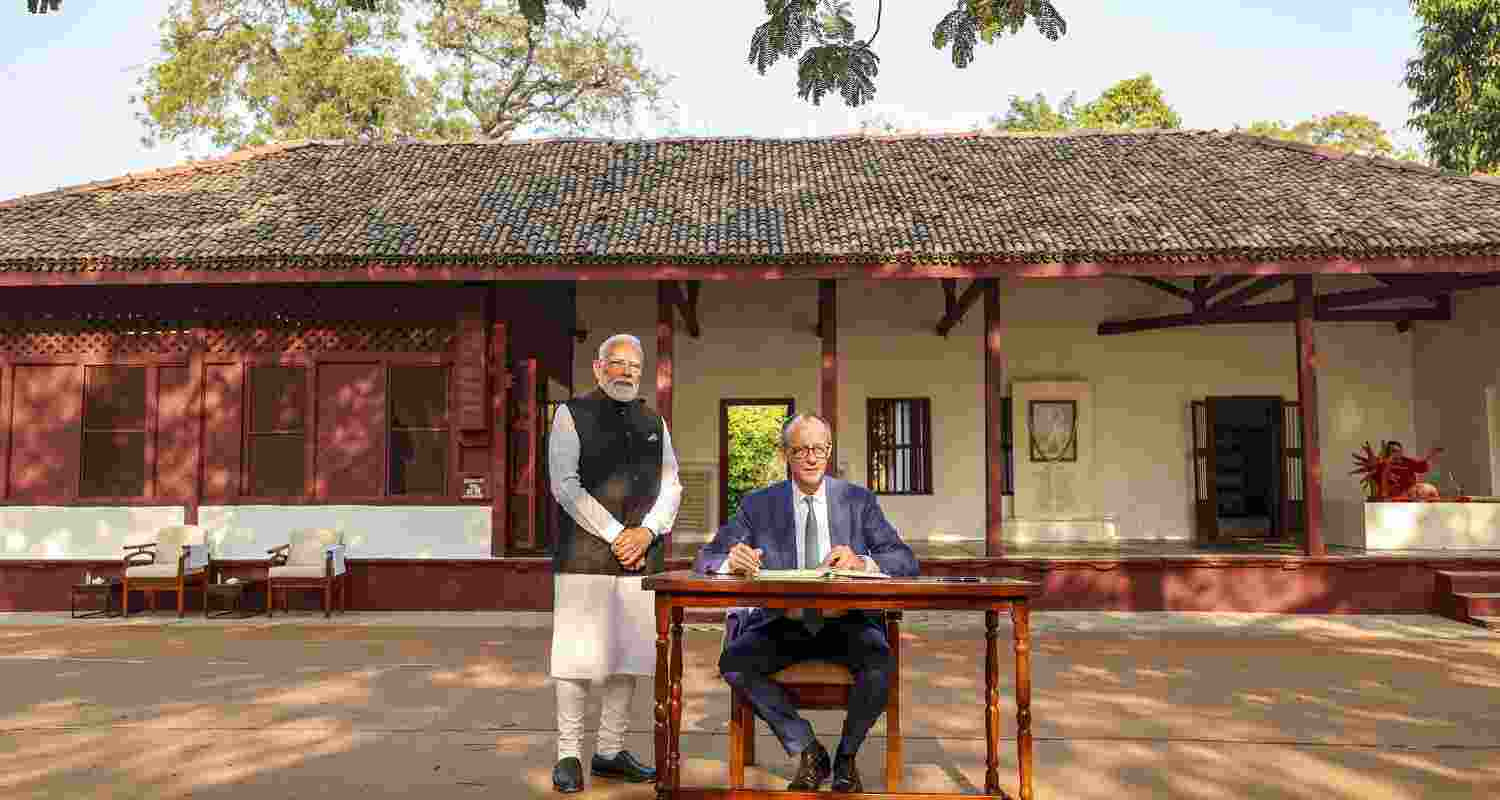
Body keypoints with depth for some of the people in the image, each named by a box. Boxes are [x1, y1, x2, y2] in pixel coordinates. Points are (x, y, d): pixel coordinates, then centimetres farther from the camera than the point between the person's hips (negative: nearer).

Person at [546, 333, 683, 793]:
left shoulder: (653, 423, 16)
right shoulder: (572, 414, 2)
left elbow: (671, 485, 11)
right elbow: (565, 484, -7)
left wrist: (646, 531, -7)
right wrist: (615, 535, -12)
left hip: (642, 556, 5)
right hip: (586, 555, -4)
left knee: (630, 655, 8)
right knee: (580, 655, -2)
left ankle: (610, 751, 19)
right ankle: (568, 755, 10)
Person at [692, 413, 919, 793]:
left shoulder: (859, 500, 6)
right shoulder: (759, 505, 6)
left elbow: (906, 561, -1)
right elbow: (706, 558, 0)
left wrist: (861, 561, -24)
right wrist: (732, 562, -26)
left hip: (846, 623, -1)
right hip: (782, 625, 1)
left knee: (879, 662, -30)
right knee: (733, 662, -26)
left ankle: (846, 756, 0)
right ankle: (808, 752, -4)